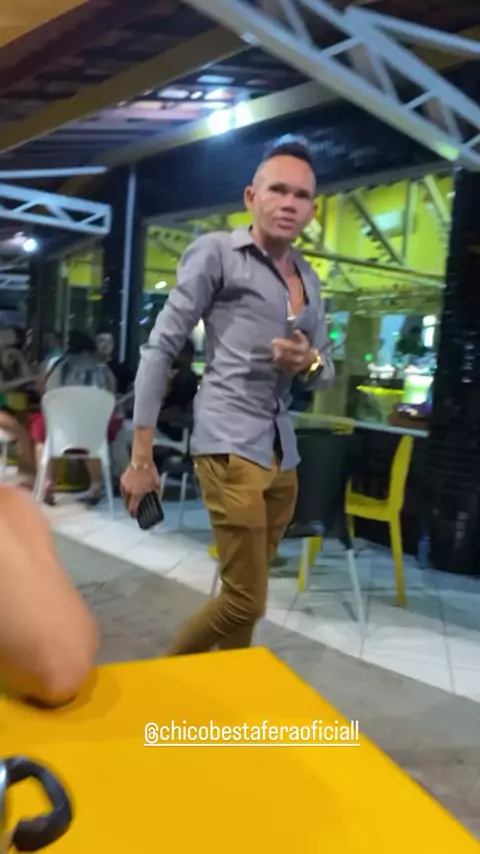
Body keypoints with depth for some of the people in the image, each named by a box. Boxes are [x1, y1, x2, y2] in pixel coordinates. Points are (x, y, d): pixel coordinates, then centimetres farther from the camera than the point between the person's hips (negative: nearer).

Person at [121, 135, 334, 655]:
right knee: (246, 600, -6)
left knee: (245, 593, 14)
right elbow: (160, 348, -7)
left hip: (283, 451, 7)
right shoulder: (216, 252, -3)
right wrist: (141, 457, -11)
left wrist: (309, 362, -6)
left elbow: (326, 372, 20)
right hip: (230, 444, -6)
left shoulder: (309, 279, 15)